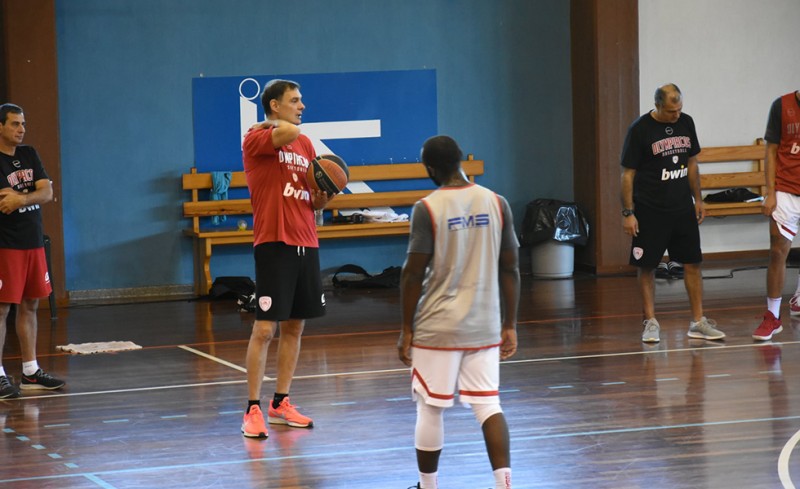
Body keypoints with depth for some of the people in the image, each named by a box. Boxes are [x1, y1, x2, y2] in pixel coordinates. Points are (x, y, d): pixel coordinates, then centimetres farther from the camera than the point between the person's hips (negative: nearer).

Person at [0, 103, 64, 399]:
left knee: (30, 306, 11)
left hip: (33, 241, 7)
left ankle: (31, 372, 18)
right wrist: (35, 194, -9)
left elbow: (47, 193, 1)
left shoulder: (29, 155, 11)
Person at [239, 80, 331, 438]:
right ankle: (253, 410, -4)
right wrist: (271, 124, -9)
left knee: (294, 327, 10)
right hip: (274, 244, -7)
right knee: (264, 328, -8)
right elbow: (288, 134, -30)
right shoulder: (255, 140, -7)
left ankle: (281, 404, 18)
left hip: (306, 244, 7)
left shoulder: (305, 145, 16)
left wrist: (323, 196, -2)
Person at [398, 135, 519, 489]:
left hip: (438, 327, -3)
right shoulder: (496, 204, 2)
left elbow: (413, 274, -10)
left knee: (430, 409, 9)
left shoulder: (427, 208, -10)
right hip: (485, 327, 3)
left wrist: (406, 329, -1)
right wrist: (510, 325, 12)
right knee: (488, 404, 6)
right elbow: (510, 269, 5)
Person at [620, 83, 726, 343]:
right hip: (650, 211, -4)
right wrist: (628, 213, -12)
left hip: (682, 207, 5)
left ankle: (698, 322, 10)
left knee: (692, 263, 4)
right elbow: (628, 174, -8)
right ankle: (651, 322, 11)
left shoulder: (686, 123, 4)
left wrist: (697, 199, 14)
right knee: (646, 266, 1)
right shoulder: (640, 129, -11)